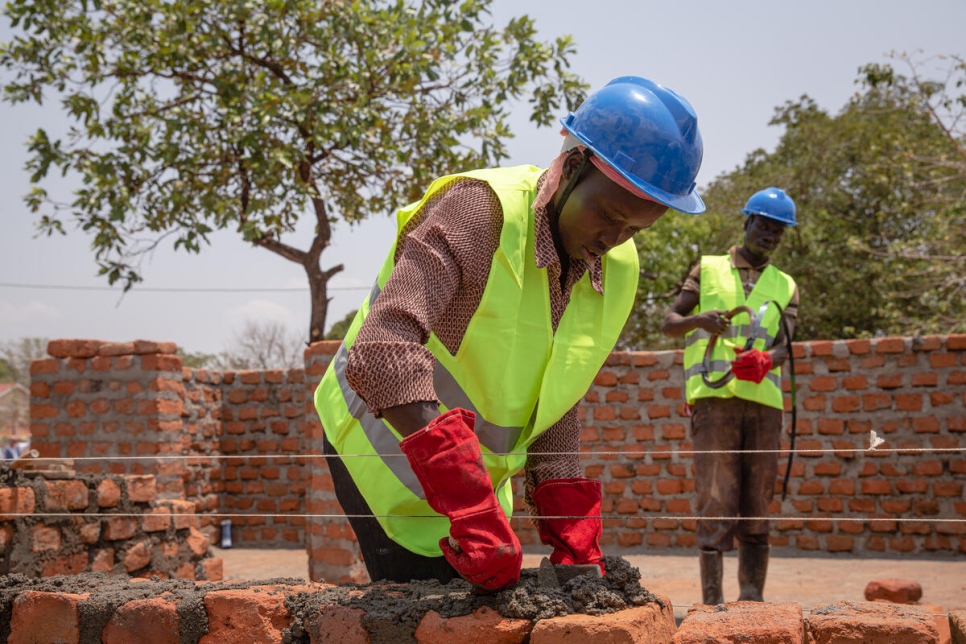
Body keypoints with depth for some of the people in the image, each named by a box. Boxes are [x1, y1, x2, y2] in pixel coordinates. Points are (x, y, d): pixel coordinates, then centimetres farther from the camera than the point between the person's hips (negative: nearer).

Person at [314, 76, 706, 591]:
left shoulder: (618, 269, -3)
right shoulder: (481, 210, -26)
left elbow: (554, 402, 4)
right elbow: (382, 351, -40)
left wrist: (571, 533, -8)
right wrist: (471, 507, -47)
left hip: (473, 475, 7)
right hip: (387, 445, -7)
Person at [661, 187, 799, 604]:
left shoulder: (785, 287, 20)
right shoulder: (708, 270, 15)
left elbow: (783, 345, 4)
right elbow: (669, 325, 9)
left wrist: (763, 361, -20)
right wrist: (700, 320, -14)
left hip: (763, 401, 3)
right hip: (714, 397, -3)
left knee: (757, 507, 2)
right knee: (717, 501, -11)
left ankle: (753, 601, 4)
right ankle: (712, 602, -12)